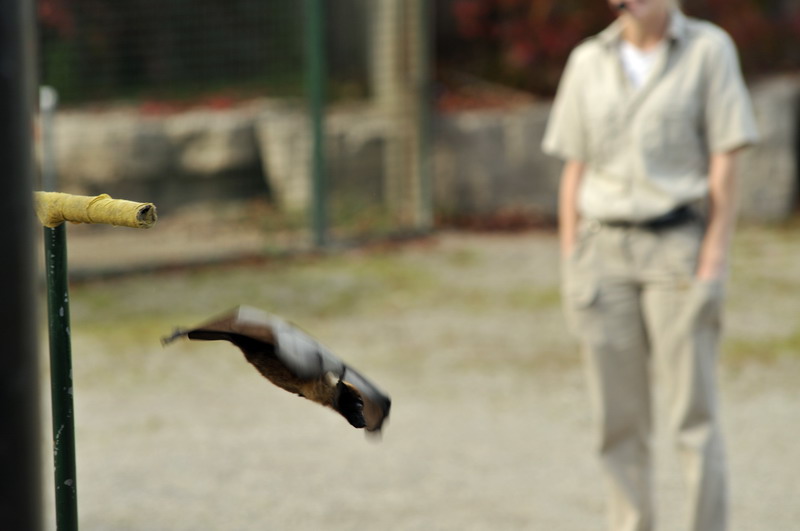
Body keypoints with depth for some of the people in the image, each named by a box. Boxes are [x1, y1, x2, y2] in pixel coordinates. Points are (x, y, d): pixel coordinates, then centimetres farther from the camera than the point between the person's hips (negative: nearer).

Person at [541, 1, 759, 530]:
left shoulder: (708, 50, -1)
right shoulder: (588, 61, 9)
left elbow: (725, 166, -5)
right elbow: (575, 170, 10)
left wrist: (715, 264, -11)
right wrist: (571, 267, 4)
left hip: (677, 248, -3)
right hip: (605, 250, 3)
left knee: (695, 414, -6)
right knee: (619, 421, 3)